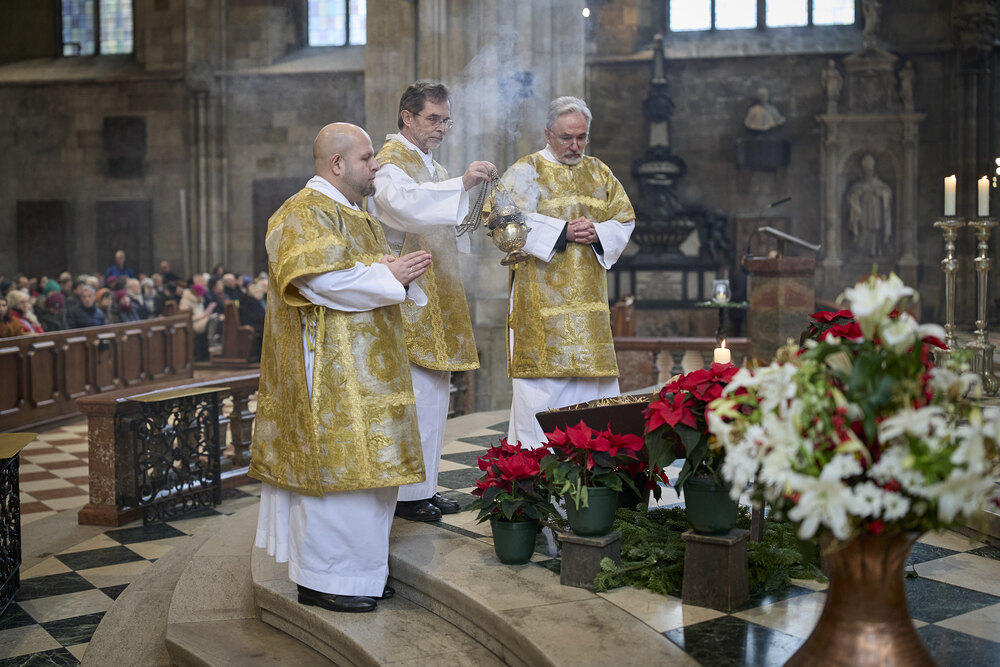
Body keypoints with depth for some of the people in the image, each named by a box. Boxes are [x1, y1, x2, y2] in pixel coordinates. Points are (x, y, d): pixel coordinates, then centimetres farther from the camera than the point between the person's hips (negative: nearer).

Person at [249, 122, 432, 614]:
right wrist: (388, 275, -18)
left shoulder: (354, 214, 20)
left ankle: (357, 568, 20)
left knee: (361, 465, 11)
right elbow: (320, 279, -25)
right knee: (333, 462, -8)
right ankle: (322, 580, 1)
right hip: (329, 367, -10)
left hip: (362, 366, 10)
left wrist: (399, 274, 4)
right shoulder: (304, 214, -12)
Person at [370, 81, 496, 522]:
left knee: (434, 390, 12)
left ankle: (424, 487, 20)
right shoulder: (391, 161, -10)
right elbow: (402, 203, -33)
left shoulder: (428, 164, 20)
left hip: (433, 297, 10)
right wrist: (461, 184, -39)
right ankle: (404, 493, -1)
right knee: (412, 391, -9)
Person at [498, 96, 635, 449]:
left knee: (592, 378, 5)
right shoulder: (526, 171, 1)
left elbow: (625, 219, 13)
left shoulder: (599, 173, 16)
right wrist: (563, 231, -18)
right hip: (542, 296, -5)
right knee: (544, 379, -6)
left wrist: (597, 233, -8)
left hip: (588, 299, 5)